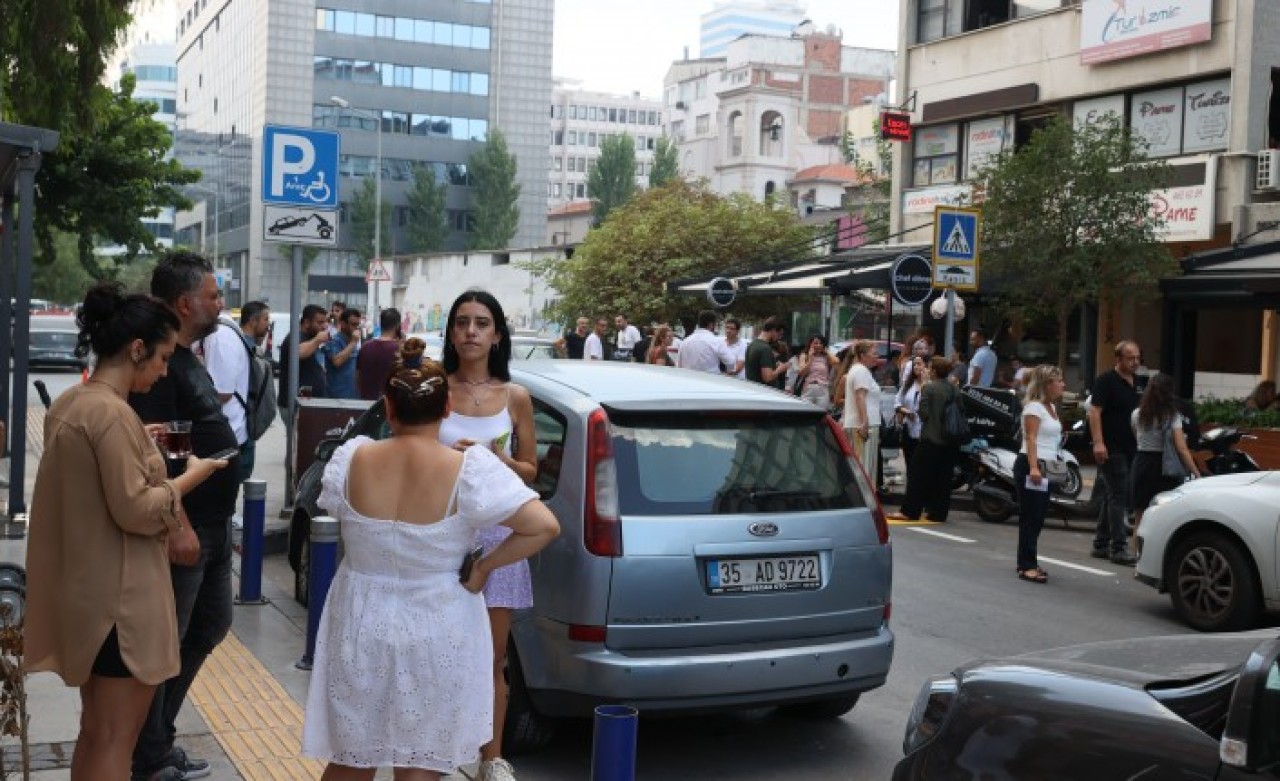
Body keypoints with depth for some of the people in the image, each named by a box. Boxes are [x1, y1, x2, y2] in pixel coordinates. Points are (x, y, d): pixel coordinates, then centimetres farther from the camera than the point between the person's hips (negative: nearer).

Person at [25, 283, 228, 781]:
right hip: (120, 596, -10)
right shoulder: (112, 413, -21)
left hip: (87, 590, 10)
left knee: (94, 731, 19)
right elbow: (136, 510, -21)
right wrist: (192, 476, -9)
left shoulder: (70, 404, 9)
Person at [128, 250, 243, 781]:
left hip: (212, 525, 10)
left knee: (211, 624, 20)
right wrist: (177, 527, -26)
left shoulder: (187, 358, 13)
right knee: (163, 642, 2)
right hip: (184, 528, -10)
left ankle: (157, 736, 32)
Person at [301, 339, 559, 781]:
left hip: (361, 628, 3)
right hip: (438, 637, -2)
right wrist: (484, 567, -10)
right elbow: (545, 527, -22)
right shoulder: (471, 470, -20)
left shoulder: (349, 459, -11)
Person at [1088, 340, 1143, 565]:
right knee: (1119, 496, -10)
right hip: (1112, 449, -8)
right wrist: (1098, 442, -25)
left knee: (1113, 497, 12)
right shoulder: (1106, 381, -9)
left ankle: (1101, 545, 19)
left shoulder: (1138, 382, 15)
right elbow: (1094, 411, -16)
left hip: (1131, 448, 8)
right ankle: (1119, 548, -9)